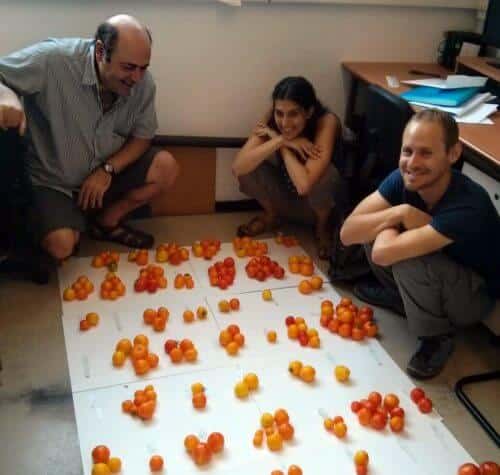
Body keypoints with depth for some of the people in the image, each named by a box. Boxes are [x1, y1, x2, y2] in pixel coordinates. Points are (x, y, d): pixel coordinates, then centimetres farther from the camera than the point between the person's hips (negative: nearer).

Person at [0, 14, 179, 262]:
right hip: (53, 180, -4)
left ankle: (107, 221, 6)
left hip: (109, 171, 4)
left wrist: (108, 170, -19)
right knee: (61, 246, -25)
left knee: (166, 167, -15)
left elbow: (142, 137, -2)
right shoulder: (53, 59, -27)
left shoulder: (143, 83, -13)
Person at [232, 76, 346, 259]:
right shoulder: (272, 119, -19)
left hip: (317, 203, -3)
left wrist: (283, 146, -29)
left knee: (326, 174, -36)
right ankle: (271, 214, 8)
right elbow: (238, 166, -30)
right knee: (248, 166, -21)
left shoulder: (326, 122, -31)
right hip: (285, 197, 4)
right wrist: (280, 141, -35)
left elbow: (304, 184, -41)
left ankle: (323, 224, -3)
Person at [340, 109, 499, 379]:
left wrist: (395, 219, -23)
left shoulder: (467, 207, -39)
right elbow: (347, 233, -21)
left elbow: (383, 253, -43)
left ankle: (438, 336, -5)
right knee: (372, 230, -12)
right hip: (430, 279, 6)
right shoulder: (402, 179, -19)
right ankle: (398, 295, 16)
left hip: (476, 295, -6)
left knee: (407, 260, -34)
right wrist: (398, 213, -32)